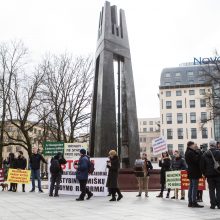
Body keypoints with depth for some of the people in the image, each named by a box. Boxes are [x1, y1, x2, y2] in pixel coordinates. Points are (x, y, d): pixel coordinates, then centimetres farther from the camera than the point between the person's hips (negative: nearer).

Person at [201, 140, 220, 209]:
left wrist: (205, 174, 11)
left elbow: (202, 166, 3)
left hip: (209, 175, 2)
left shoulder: (205, 154, 1)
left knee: (211, 190, 7)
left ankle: (213, 204, 5)